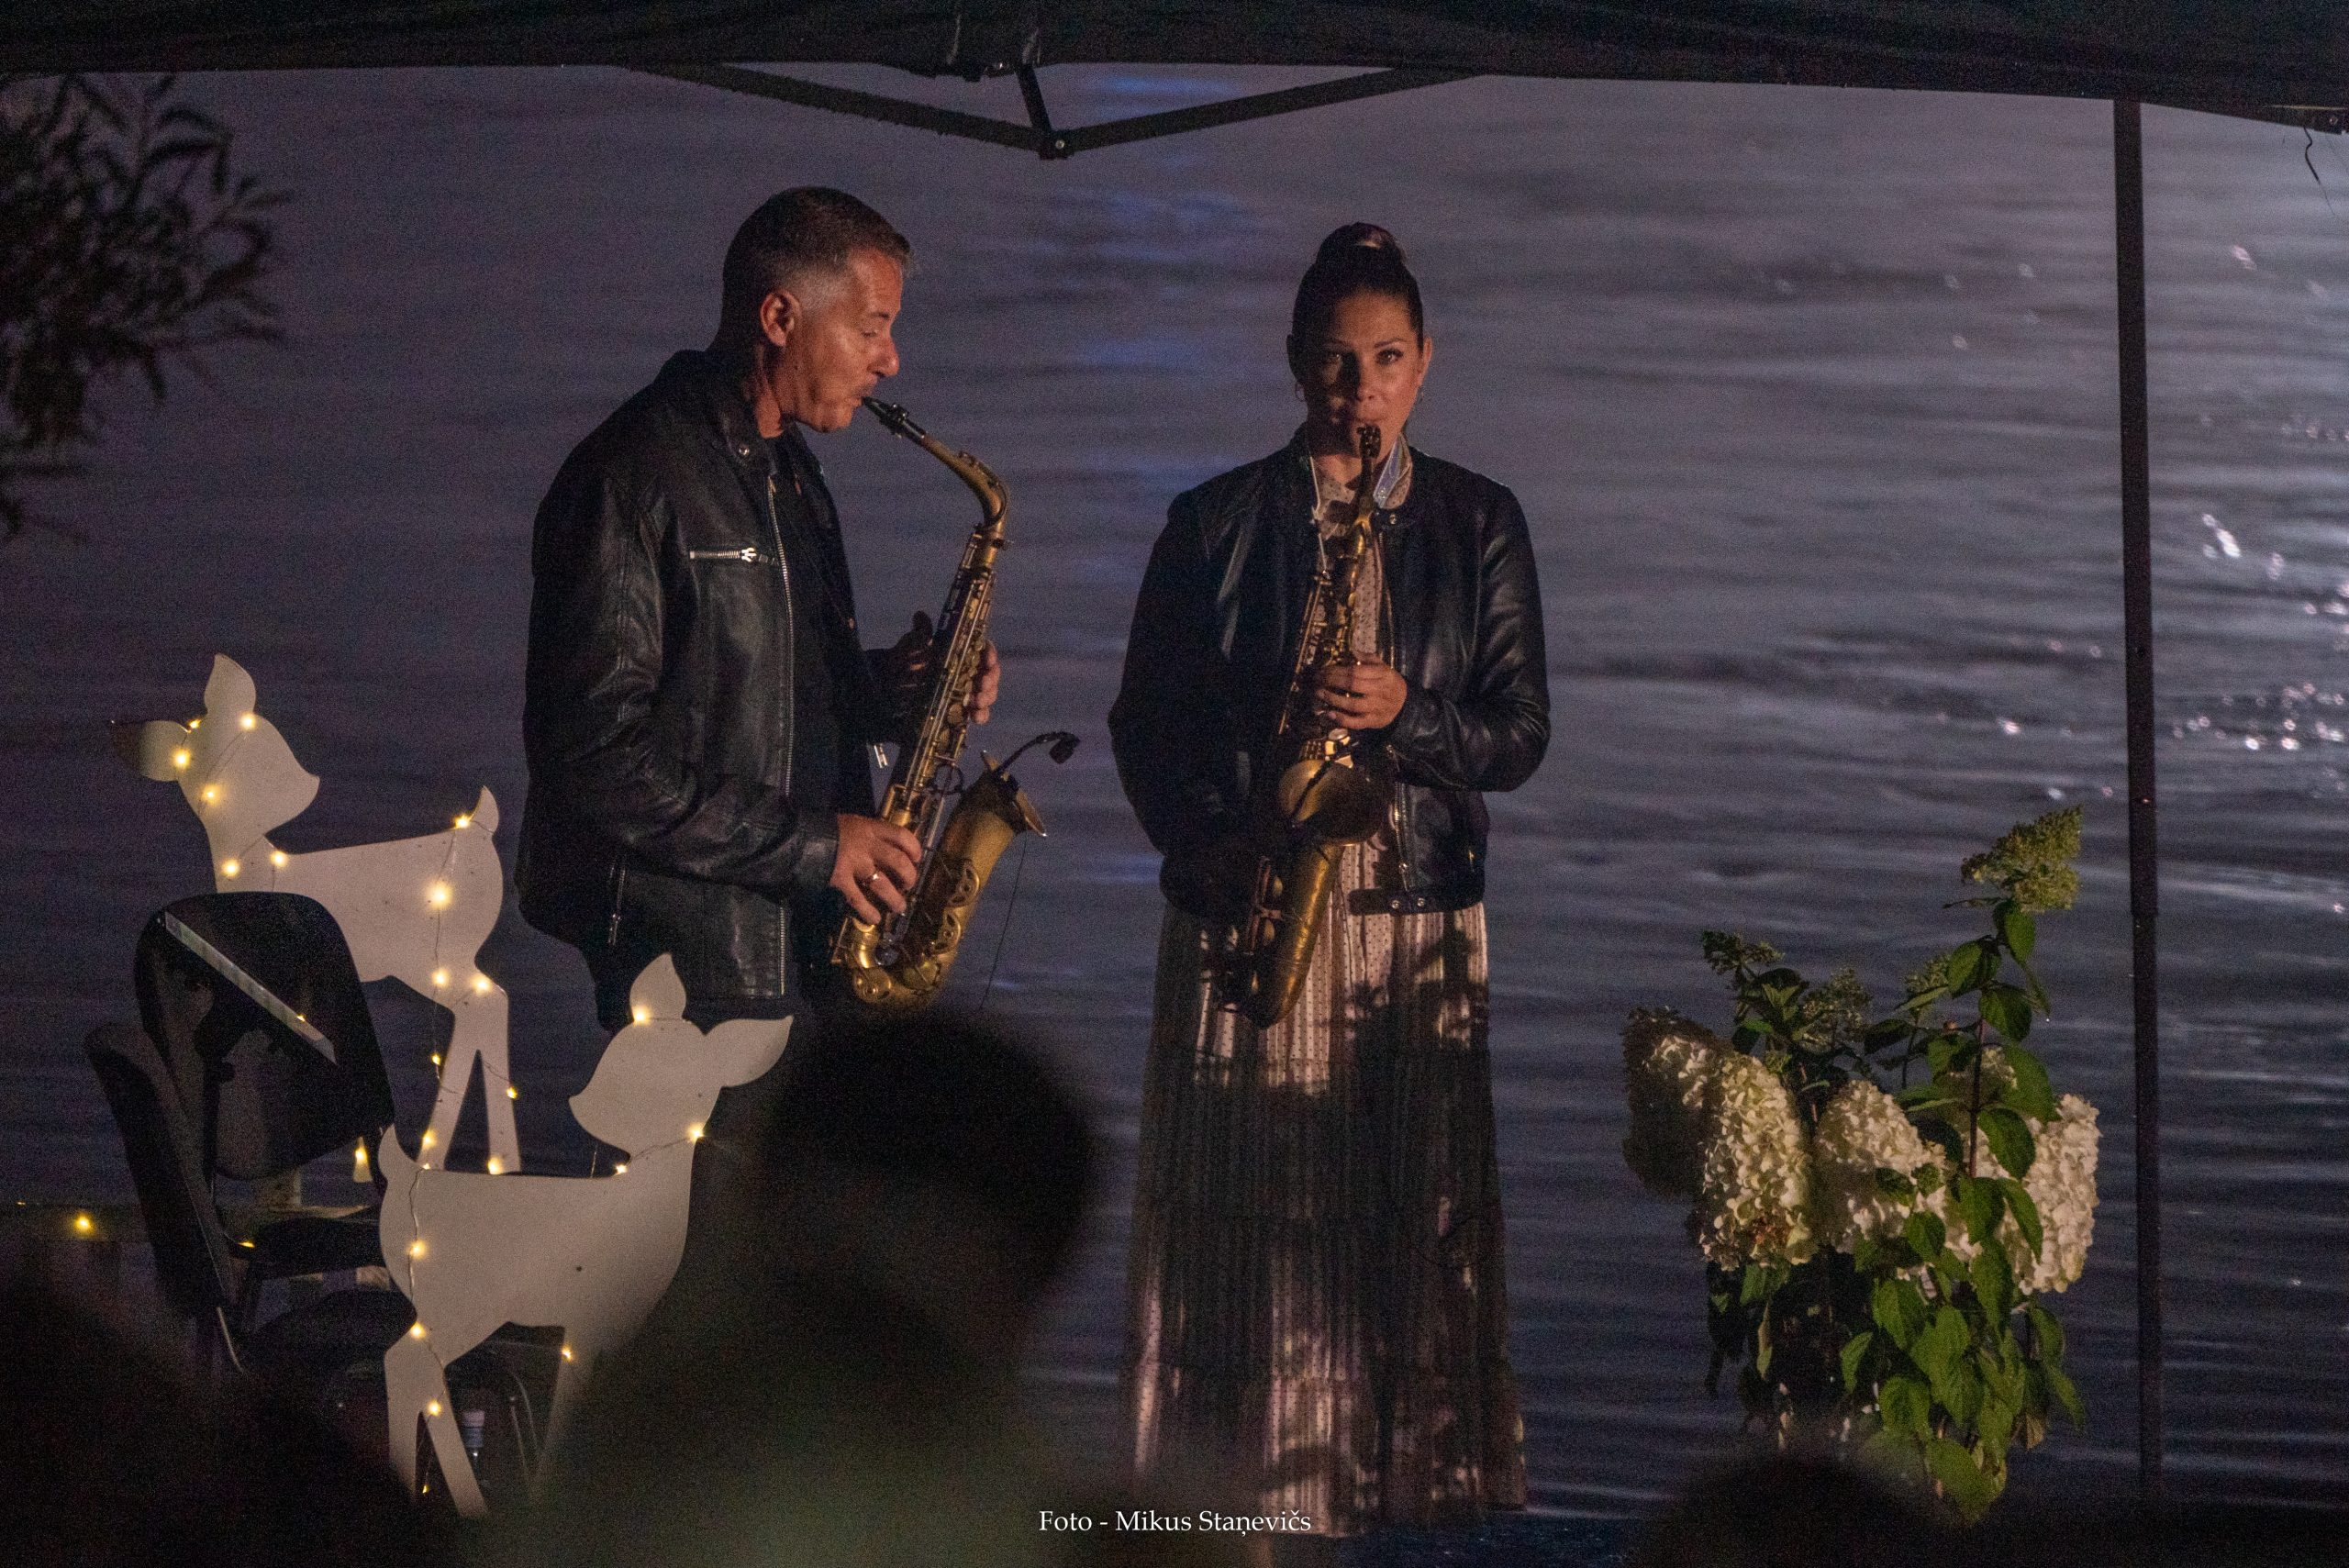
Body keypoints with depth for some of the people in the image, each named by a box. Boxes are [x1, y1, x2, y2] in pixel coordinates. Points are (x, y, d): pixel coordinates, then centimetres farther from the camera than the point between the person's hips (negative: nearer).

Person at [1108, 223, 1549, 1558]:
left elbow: (1520, 736, 6)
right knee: (1232, 1232, -3)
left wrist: (1409, 716, -13)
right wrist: (1206, 843, -9)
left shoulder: (1479, 525, 9)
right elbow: (1146, 721, 7)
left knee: (1413, 1235, -2)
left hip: (1419, 924, 1)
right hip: (1245, 914, -1)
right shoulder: (1219, 522, 6)